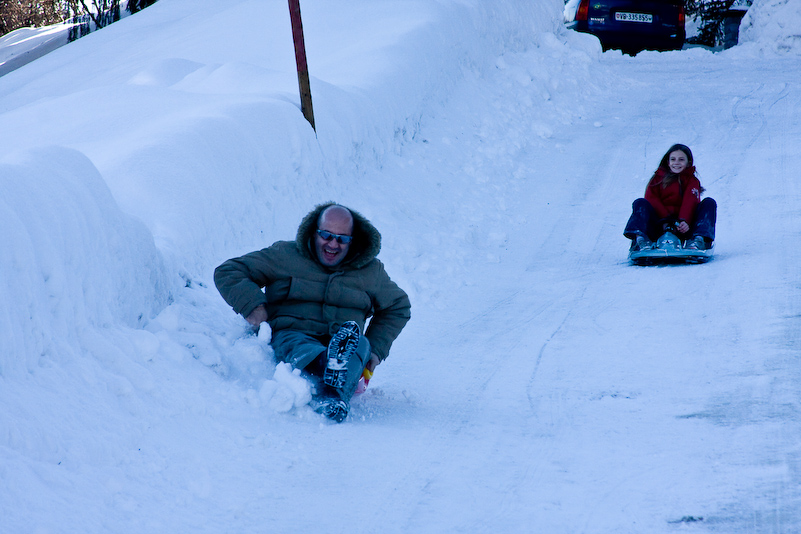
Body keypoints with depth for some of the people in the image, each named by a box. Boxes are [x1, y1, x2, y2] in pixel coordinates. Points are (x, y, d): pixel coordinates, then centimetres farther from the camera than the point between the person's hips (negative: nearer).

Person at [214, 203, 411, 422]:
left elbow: (398, 308, 34)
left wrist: (376, 350, 18)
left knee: (358, 343, -35)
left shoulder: (370, 271, 18)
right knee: (296, 346, -40)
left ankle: (334, 392, -67)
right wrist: (252, 304, -9)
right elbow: (228, 273, 12)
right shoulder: (285, 256, 10)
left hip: (344, 346, 2)